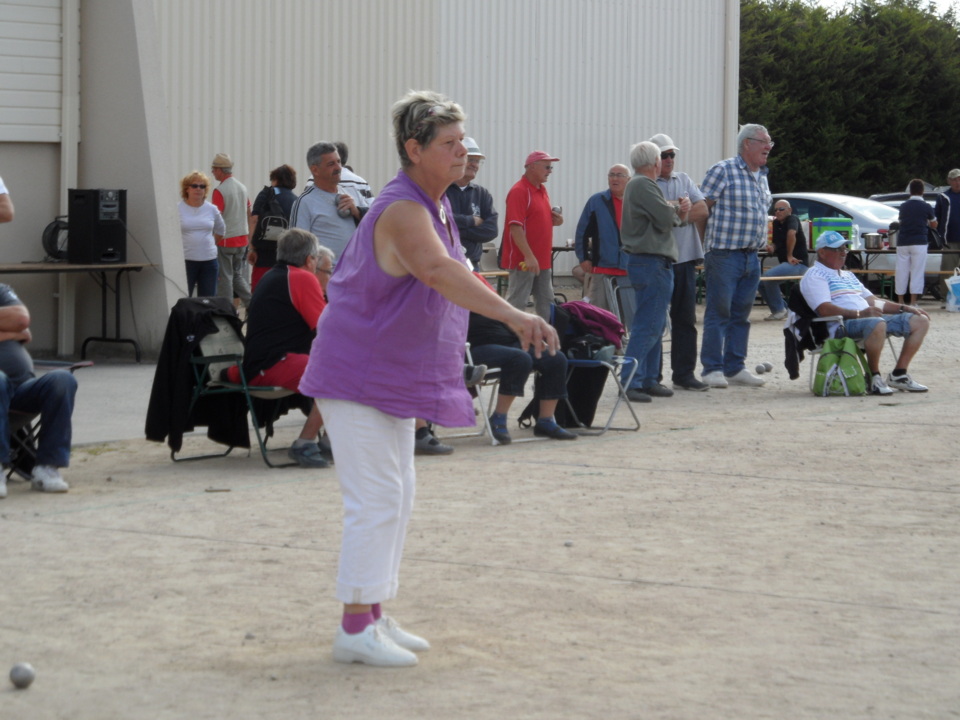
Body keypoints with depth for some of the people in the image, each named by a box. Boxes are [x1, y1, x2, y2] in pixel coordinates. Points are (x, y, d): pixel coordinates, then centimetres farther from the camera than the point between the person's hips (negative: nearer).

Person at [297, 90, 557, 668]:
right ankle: (356, 629, -4)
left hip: (394, 377, 10)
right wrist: (512, 315, -53)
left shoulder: (436, 205, 7)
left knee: (398, 497, 14)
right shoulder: (402, 211, -24)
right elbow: (438, 271, -43)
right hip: (358, 375, -10)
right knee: (375, 500, -10)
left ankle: (375, 617, 22)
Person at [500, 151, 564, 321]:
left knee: (546, 304, 12)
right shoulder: (519, 191, -14)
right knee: (517, 303, -5)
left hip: (542, 260, 9)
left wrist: (556, 220, 4)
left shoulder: (541, 190, 15)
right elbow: (515, 227, -20)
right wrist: (528, 256, -25)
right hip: (523, 260, -9)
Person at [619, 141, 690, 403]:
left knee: (655, 325, 14)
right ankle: (630, 382, -14)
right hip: (651, 262, -11)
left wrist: (678, 211, -1)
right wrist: (677, 210, 2)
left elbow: (666, 219, 18)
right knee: (648, 326, -12)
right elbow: (665, 219, -20)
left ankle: (649, 379, 18)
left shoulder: (638, 184, 20)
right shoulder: (643, 185, -14)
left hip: (652, 262, 11)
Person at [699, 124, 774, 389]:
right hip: (725, 254, -7)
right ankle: (712, 369, 0)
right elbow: (701, 209, -10)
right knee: (719, 312, -4)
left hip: (751, 256, 7)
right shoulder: (723, 171, -9)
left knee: (741, 314, 10)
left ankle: (735, 367, 16)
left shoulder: (761, 176, 16)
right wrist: (709, 244, -8)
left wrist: (759, 243, 15)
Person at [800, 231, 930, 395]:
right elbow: (824, 309, -16)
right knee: (877, 324, -41)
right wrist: (859, 314, -25)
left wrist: (902, 308, 14)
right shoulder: (815, 275, -1)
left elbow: (872, 301, 29)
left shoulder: (848, 275, 30)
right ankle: (874, 377, -25)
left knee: (920, 321, 1)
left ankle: (899, 375, -2)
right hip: (841, 325, -9)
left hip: (871, 318, 9)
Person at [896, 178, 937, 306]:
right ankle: (913, 301, -6)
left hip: (903, 242, 3)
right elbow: (934, 225, 12)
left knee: (901, 272, 7)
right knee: (917, 272, -1)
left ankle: (900, 301, 11)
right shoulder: (926, 206, 0)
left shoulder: (903, 206, 8)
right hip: (919, 242, -3)